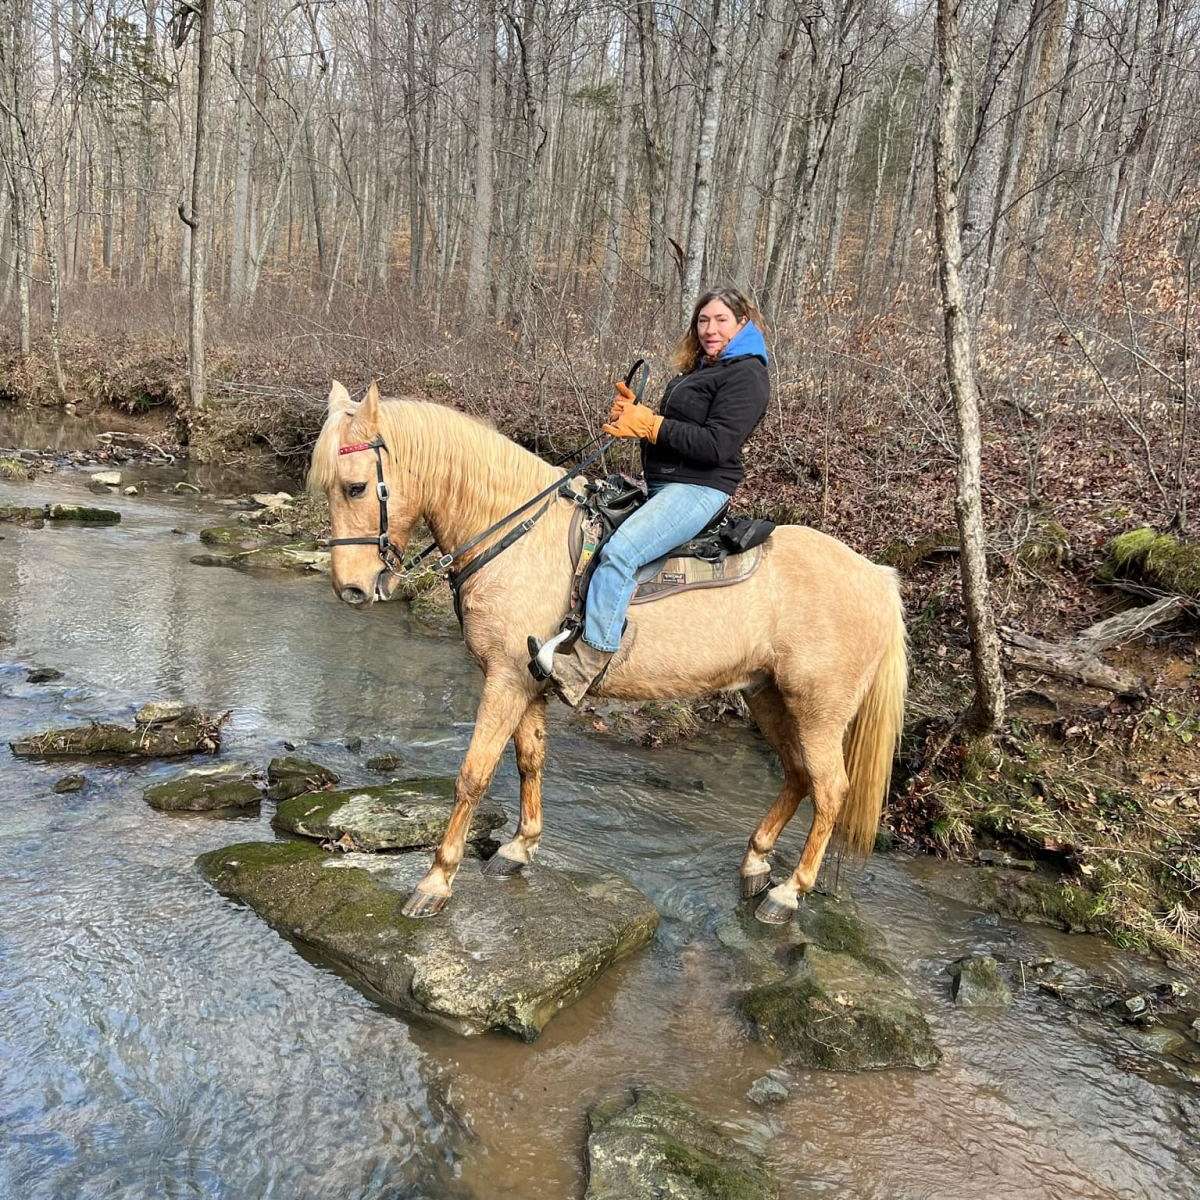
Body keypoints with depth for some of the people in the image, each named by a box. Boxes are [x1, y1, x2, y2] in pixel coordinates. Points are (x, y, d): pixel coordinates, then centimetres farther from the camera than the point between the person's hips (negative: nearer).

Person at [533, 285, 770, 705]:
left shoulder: (746, 375, -9)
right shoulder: (699, 369, 21)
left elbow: (715, 447, -20)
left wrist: (649, 425, -17)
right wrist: (632, 412, 3)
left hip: (699, 488, -11)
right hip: (660, 484, 11)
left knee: (618, 551, -29)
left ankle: (585, 662, -29)